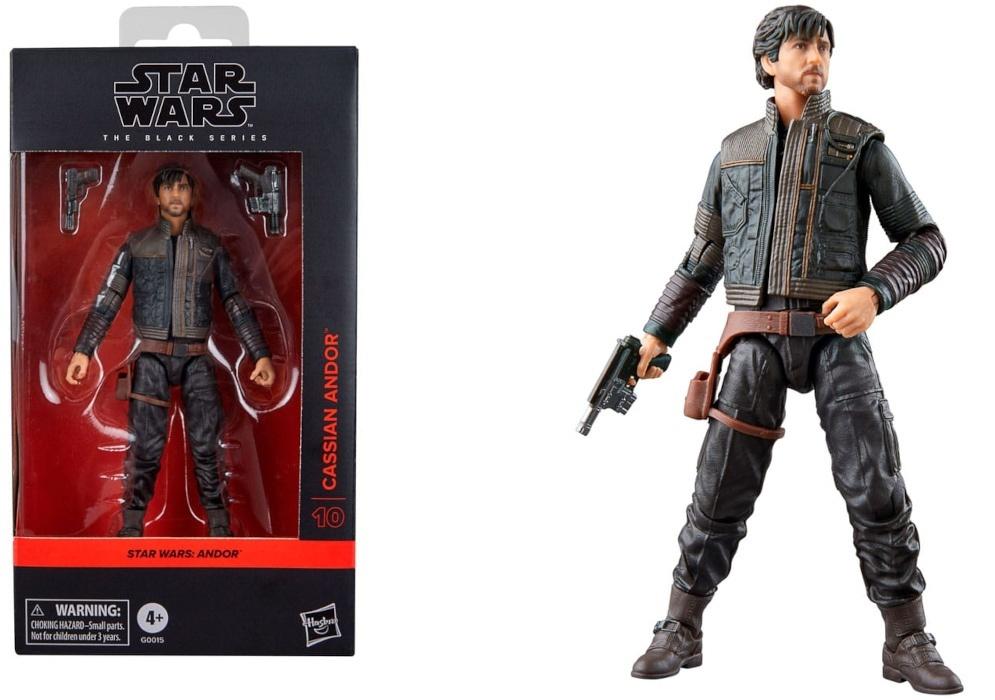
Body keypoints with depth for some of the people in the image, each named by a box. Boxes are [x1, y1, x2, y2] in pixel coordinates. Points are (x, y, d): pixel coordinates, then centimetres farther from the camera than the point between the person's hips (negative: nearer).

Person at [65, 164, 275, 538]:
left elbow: (236, 303, 7)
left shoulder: (211, 245, 7)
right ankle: (132, 528, 8)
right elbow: (106, 300, 4)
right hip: (151, 356, -1)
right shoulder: (136, 244, 5)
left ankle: (220, 530, 6)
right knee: (146, 447, -3)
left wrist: (261, 354, 2)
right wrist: (82, 350, -4)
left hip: (196, 357, 1)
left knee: (207, 446, -1)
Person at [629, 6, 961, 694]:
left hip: (836, 337, -1)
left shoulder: (861, 143, 6)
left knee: (877, 489, -12)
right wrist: (656, 335, 15)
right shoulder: (735, 150, 14)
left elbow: (926, 242, 3)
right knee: (720, 490, -4)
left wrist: (874, 293, -16)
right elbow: (703, 259, 20)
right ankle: (681, 633, 7)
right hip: (758, 342, 2)